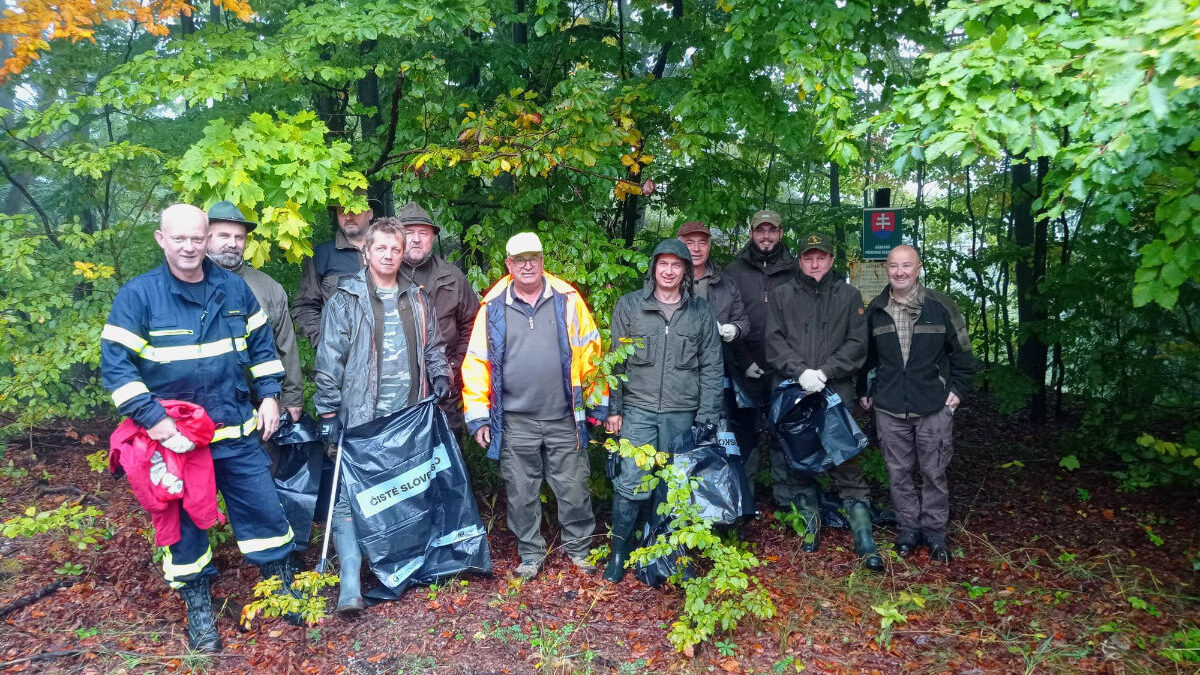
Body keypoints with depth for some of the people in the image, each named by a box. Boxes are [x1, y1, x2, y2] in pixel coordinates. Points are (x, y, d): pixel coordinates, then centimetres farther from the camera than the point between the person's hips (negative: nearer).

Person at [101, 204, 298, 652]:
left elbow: (262, 344, 14)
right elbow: (116, 365, -11)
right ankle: (198, 608, 30)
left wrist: (269, 395, 7)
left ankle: (282, 586, 29)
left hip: (237, 432, 3)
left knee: (265, 510, 8)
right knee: (184, 523, 10)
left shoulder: (234, 288, 3)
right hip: (174, 436, -2)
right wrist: (154, 420, -18)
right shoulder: (137, 295, -9)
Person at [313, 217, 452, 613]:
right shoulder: (346, 300, 0)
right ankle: (350, 584, -1)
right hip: (361, 418, -4)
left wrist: (440, 374, 7)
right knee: (350, 497, -6)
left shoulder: (417, 299, 14)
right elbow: (329, 360, -4)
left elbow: (433, 346, 23)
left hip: (410, 417, 4)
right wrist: (328, 413, -7)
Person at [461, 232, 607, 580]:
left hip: (565, 419, 0)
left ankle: (579, 549, 28)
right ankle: (530, 554, 30)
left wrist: (597, 402, 4)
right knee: (521, 493, 11)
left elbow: (589, 353, 3)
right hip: (515, 422, 1)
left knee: (574, 488, 7)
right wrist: (477, 414, 1)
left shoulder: (567, 300, 1)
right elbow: (477, 361, 3)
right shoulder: (493, 307, 2)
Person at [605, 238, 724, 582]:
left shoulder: (701, 311, 6)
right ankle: (619, 551, 13)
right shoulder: (629, 305, 3)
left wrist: (707, 418, -1)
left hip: (682, 412, 2)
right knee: (632, 484, -5)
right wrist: (614, 408, 0)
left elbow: (711, 368, 5)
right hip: (638, 410, -1)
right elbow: (615, 361, 4)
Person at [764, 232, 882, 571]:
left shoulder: (849, 296, 9)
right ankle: (811, 522, 27)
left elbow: (857, 343, 1)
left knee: (846, 463, -5)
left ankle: (864, 537, 3)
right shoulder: (782, 296, 10)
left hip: (836, 393, -2)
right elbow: (774, 341, 1)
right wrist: (800, 371, -13)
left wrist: (824, 371, -11)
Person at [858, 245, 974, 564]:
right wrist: (864, 391, 14)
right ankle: (909, 528, 23)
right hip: (889, 409, 2)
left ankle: (935, 531, 21)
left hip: (934, 407, -2)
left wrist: (958, 388, 0)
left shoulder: (940, 305, -3)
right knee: (899, 472, 9)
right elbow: (866, 354, 15)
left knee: (934, 472, 6)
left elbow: (962, 351, 5)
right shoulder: (875, 310, 5)